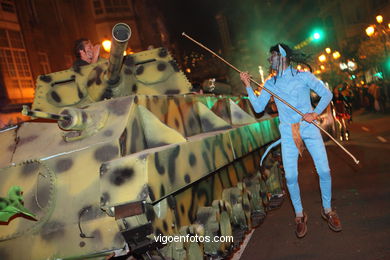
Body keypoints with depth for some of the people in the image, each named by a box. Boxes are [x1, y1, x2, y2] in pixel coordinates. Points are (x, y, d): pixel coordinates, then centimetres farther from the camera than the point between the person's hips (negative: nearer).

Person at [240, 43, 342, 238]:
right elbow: (258, 108, 4)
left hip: (309, 127, -1)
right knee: (290, 176, -3)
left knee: (324, 171, -4)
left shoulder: (303, 76, 1)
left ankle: (327, 210, 19)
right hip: (288, 132, 2)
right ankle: (299, 215, 16)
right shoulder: (270, 84, 9)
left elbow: (327, 94, 0)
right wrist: (248, 86, -3)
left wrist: (315, 113, -14)